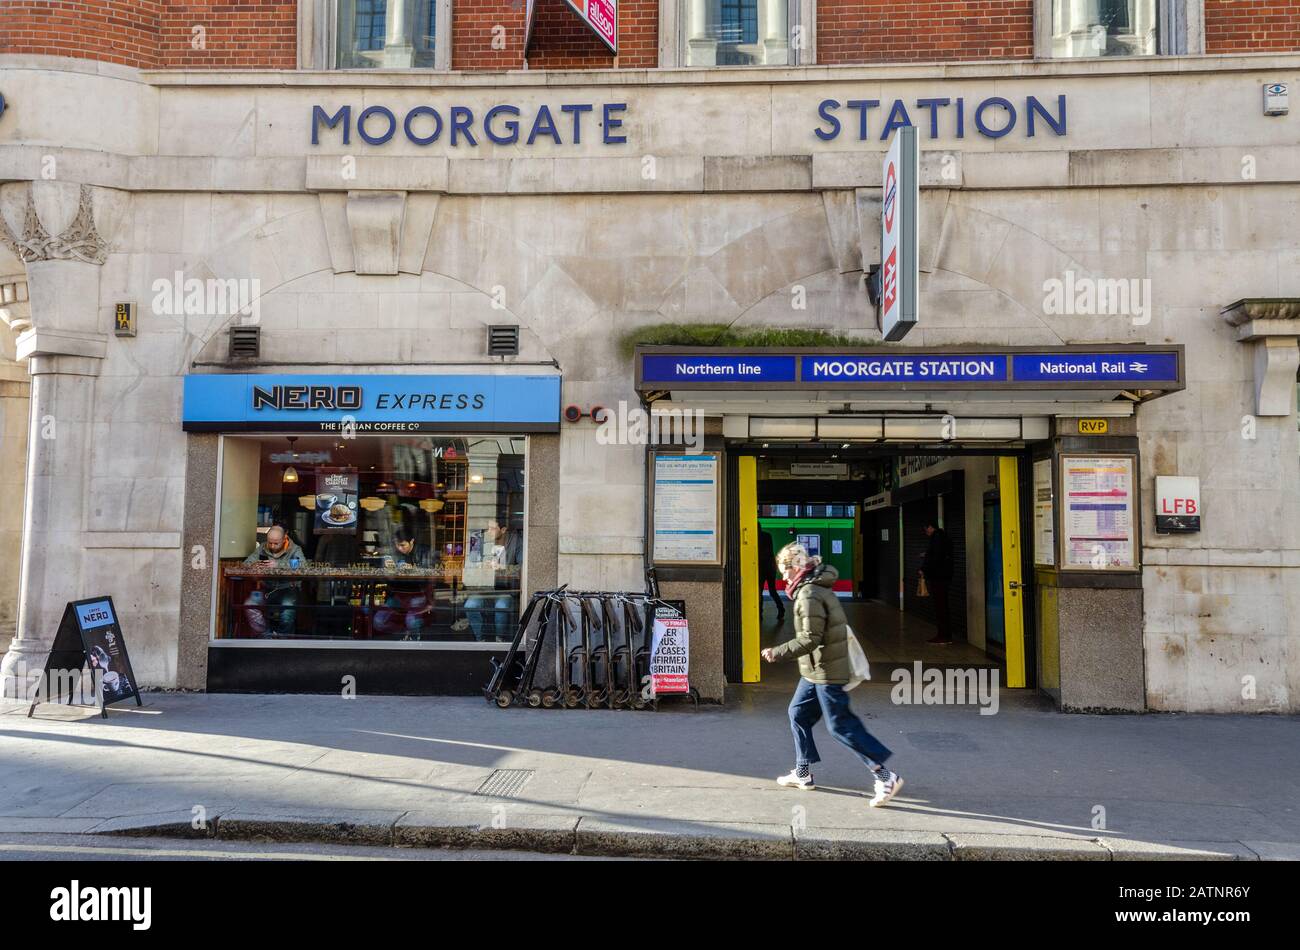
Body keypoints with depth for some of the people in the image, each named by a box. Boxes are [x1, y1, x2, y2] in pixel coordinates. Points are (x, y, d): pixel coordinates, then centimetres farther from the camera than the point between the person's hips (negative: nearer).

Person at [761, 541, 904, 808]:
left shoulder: (809, 595, -22)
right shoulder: (816, 587, 10)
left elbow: (810, 639, -25)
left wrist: (777, 653, -20)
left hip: (826, 672, -11)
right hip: (815, 671, 11)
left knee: (841, 726, -5)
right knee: (798, 714, 16)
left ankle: (886, 778, 0)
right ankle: (803, 773, 25)